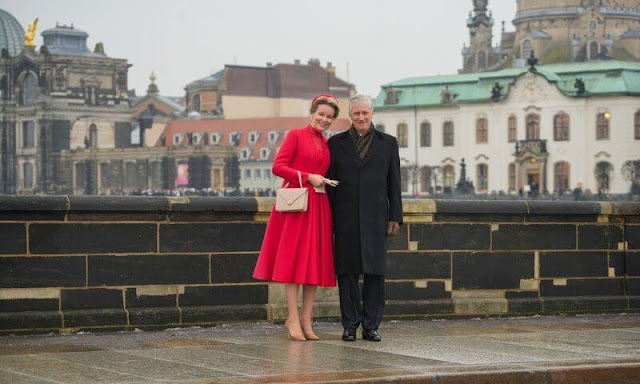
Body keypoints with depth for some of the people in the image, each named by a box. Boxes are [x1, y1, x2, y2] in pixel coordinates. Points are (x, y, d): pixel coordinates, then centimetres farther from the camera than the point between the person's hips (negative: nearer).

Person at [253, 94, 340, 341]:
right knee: (294, 258, -6)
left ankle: (306, 320, 7)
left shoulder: (327, 144, 17)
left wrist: (325, 182, 7)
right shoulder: (296, 136, -1)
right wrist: (307, 177, -13)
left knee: (316, 262, 3)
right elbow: (278, 167, -8)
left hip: (319, 207, 6)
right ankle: (292, 319, -4)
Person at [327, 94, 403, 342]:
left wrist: (395, 217, 3)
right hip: (345, 218, 0)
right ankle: (350, 325, 6)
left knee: (375, 272, -1)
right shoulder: (336, 143, 10)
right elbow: (329, 182, 8)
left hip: (375, 218, 0)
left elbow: (394, 183, 9)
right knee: (347, 272, 0)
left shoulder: (388, 143, 11)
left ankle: (371, 326, 5)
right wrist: (328, 218, 2)